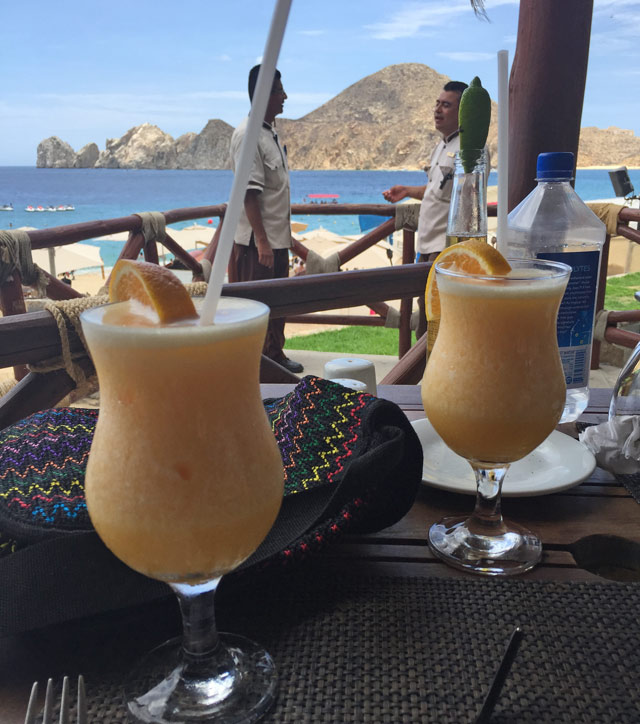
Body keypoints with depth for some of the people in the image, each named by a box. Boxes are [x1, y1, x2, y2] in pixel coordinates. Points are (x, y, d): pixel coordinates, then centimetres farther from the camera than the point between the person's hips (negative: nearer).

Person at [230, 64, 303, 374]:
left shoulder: (270, 132, 13)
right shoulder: (247, 136, -17)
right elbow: (249, 193, -22)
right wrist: (262, 241, -25)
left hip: (278, 237, 9)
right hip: (257, 241, -9)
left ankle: (274, 355, 30)